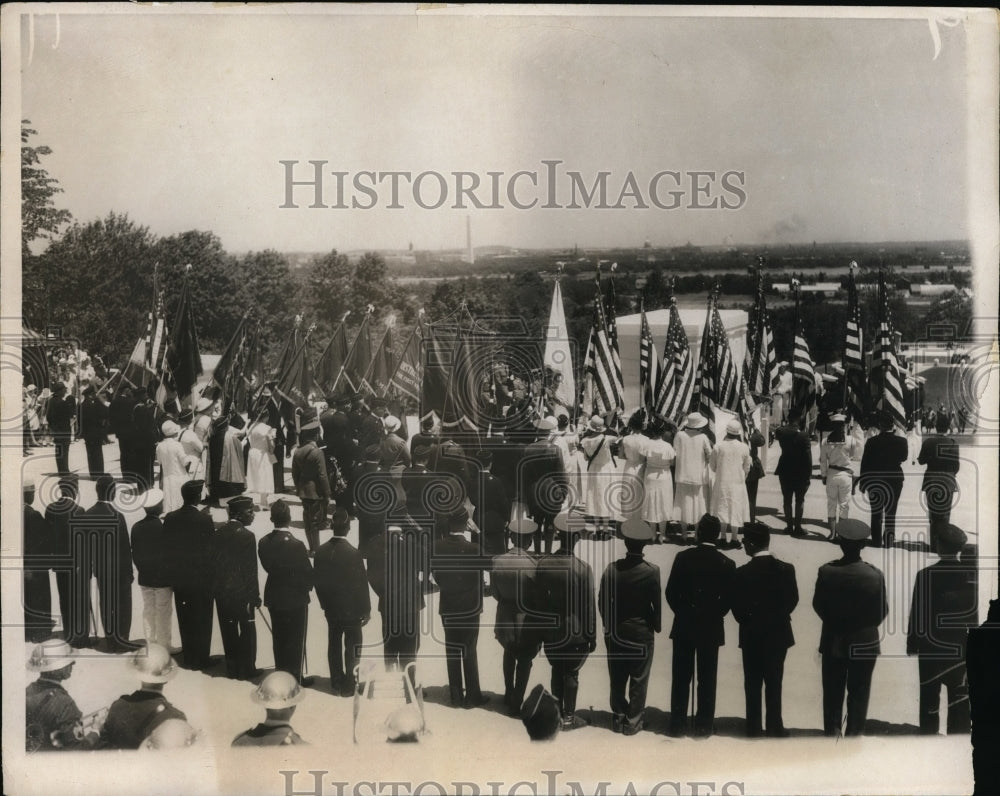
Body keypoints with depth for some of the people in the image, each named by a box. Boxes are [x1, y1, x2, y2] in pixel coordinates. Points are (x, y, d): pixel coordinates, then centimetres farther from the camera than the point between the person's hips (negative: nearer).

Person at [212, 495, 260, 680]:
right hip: (241, 591, -5)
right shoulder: (246, 535, -16)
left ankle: (232, 667, 21)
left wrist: (216, 588, 13)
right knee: (247, 630, 8)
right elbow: (251, 569, -15)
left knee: (229, 631, 13)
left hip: (222, 591, 5)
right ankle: (246, 668, 14)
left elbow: (213, 563, 5)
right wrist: (255, 595, -8)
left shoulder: (218, 534, 2)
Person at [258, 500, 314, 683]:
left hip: (274, 598, 5)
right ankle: (294, 679, 16)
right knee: (296, 641, 9)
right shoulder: (296, 545, -24)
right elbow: (308, 573, -15)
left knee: (278, 638, 19)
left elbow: (267, 566, 2)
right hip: (296, 599, -5)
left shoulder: (263, 543, -8)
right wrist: (307, 587, 5)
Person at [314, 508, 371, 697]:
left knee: (334, 644, 16)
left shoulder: (321, 551, -7)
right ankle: (348, 685, 14)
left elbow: (318, 580, 2)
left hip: (331, 608, 5)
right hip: (351, 608, -5)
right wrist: (366, 610, -6)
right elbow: (361, 584, -16)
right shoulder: (352, 553, -22)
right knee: (352, 646, 8)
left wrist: (324, 603, 15)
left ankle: (336, 682, 28)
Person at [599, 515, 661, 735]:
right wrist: (656, 626, 10)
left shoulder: (612, 569, -10)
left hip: (616, 633, 2)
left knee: (617, 679, 14)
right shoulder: (651, 572, -16)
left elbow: (602, 601, -3)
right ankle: (633, 721, 14)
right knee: (639, 680, 9)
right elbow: (657, 604, -8)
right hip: (641, 634, -2)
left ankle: (618, 717, 23)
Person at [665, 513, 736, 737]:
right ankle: (703, 726, 11)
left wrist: (683, 613, 9)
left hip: (684, 626, 0)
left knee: (681, 678, 9)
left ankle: (678, 725, 13)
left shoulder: (683, 557, -8)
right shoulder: (727, 564, -7)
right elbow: (728, 600, -5)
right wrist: (713, 616, 11)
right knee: (707, 680, 7)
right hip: (711, 629, 0)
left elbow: (670, 592, -5)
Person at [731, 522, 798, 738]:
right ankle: (774, 728, 12)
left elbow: (738, 608, -12)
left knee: (753, 684, 9)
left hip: (752, 636, -2)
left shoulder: (742, 573, -16)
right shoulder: (786, 569, -8)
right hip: (778, 634, 2)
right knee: (774, 683, 10)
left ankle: (754, 728, 12)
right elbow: (792, 600, -2)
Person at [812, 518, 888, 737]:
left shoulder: (826, 572, -17)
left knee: (833, 692, 15)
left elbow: (818, 605, -5)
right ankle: (854, 733, 18)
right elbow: (882, 612, -7)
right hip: (864, 643, -1)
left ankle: (832, 731, 22)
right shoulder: (875, 576, -18)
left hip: (833, 642, 1)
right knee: (859, 693, 12)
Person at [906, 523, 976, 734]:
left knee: (929, 696, 8)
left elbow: (916, 613, -10)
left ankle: (929, 734, 12)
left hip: (931, 645, -2)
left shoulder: (925, 575, -14)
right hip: (960, 646, 2)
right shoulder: (971, 574, -8)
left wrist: (912, 643, 1)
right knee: (959, 697, 11)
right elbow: (975, 611, -1)